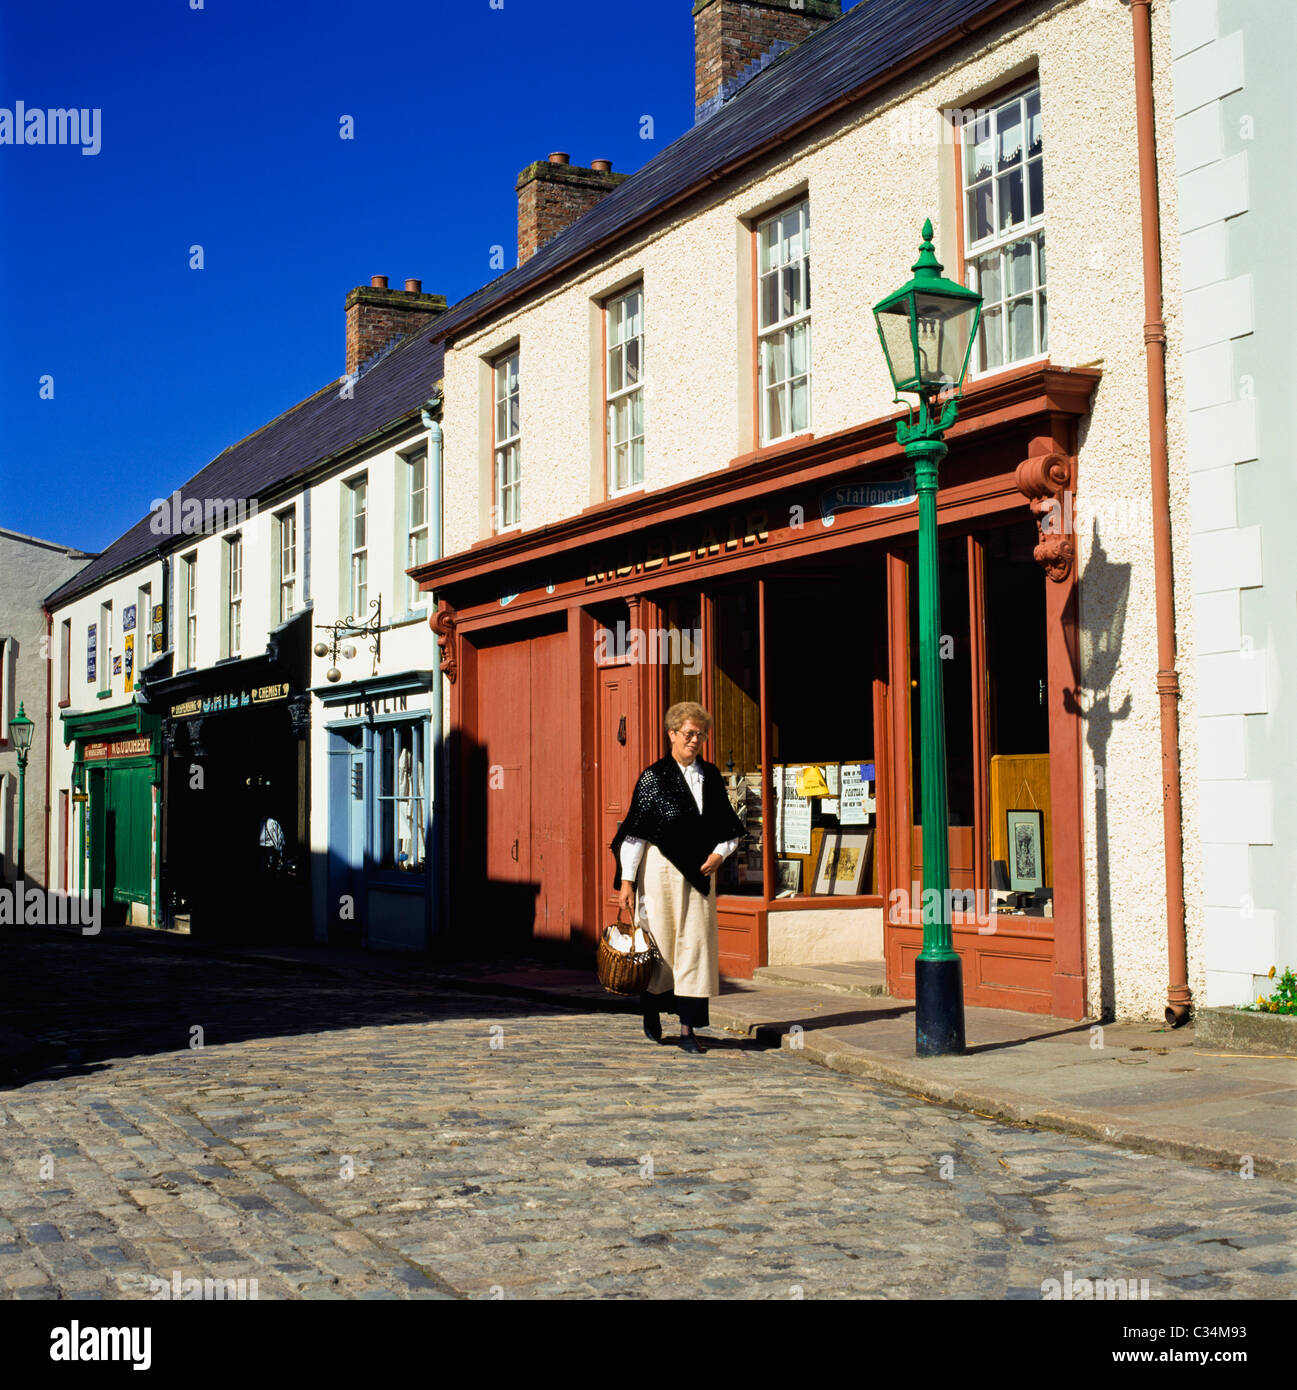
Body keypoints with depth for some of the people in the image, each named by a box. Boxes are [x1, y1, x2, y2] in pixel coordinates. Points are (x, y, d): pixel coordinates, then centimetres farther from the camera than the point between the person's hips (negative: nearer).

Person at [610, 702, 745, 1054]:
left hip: (699, 871, 3)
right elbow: (635, 831, -6)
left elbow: (730, 828, 16)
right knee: (660, 941, 3)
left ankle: (687, 1028, 1)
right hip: (661, 868, -3)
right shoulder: (653, 777, -4)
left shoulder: (710, 776, 9)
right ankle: (652, 1012, 28)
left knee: (696, 944, -2)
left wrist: (719, 854, -2)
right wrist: (626, 879, -10)